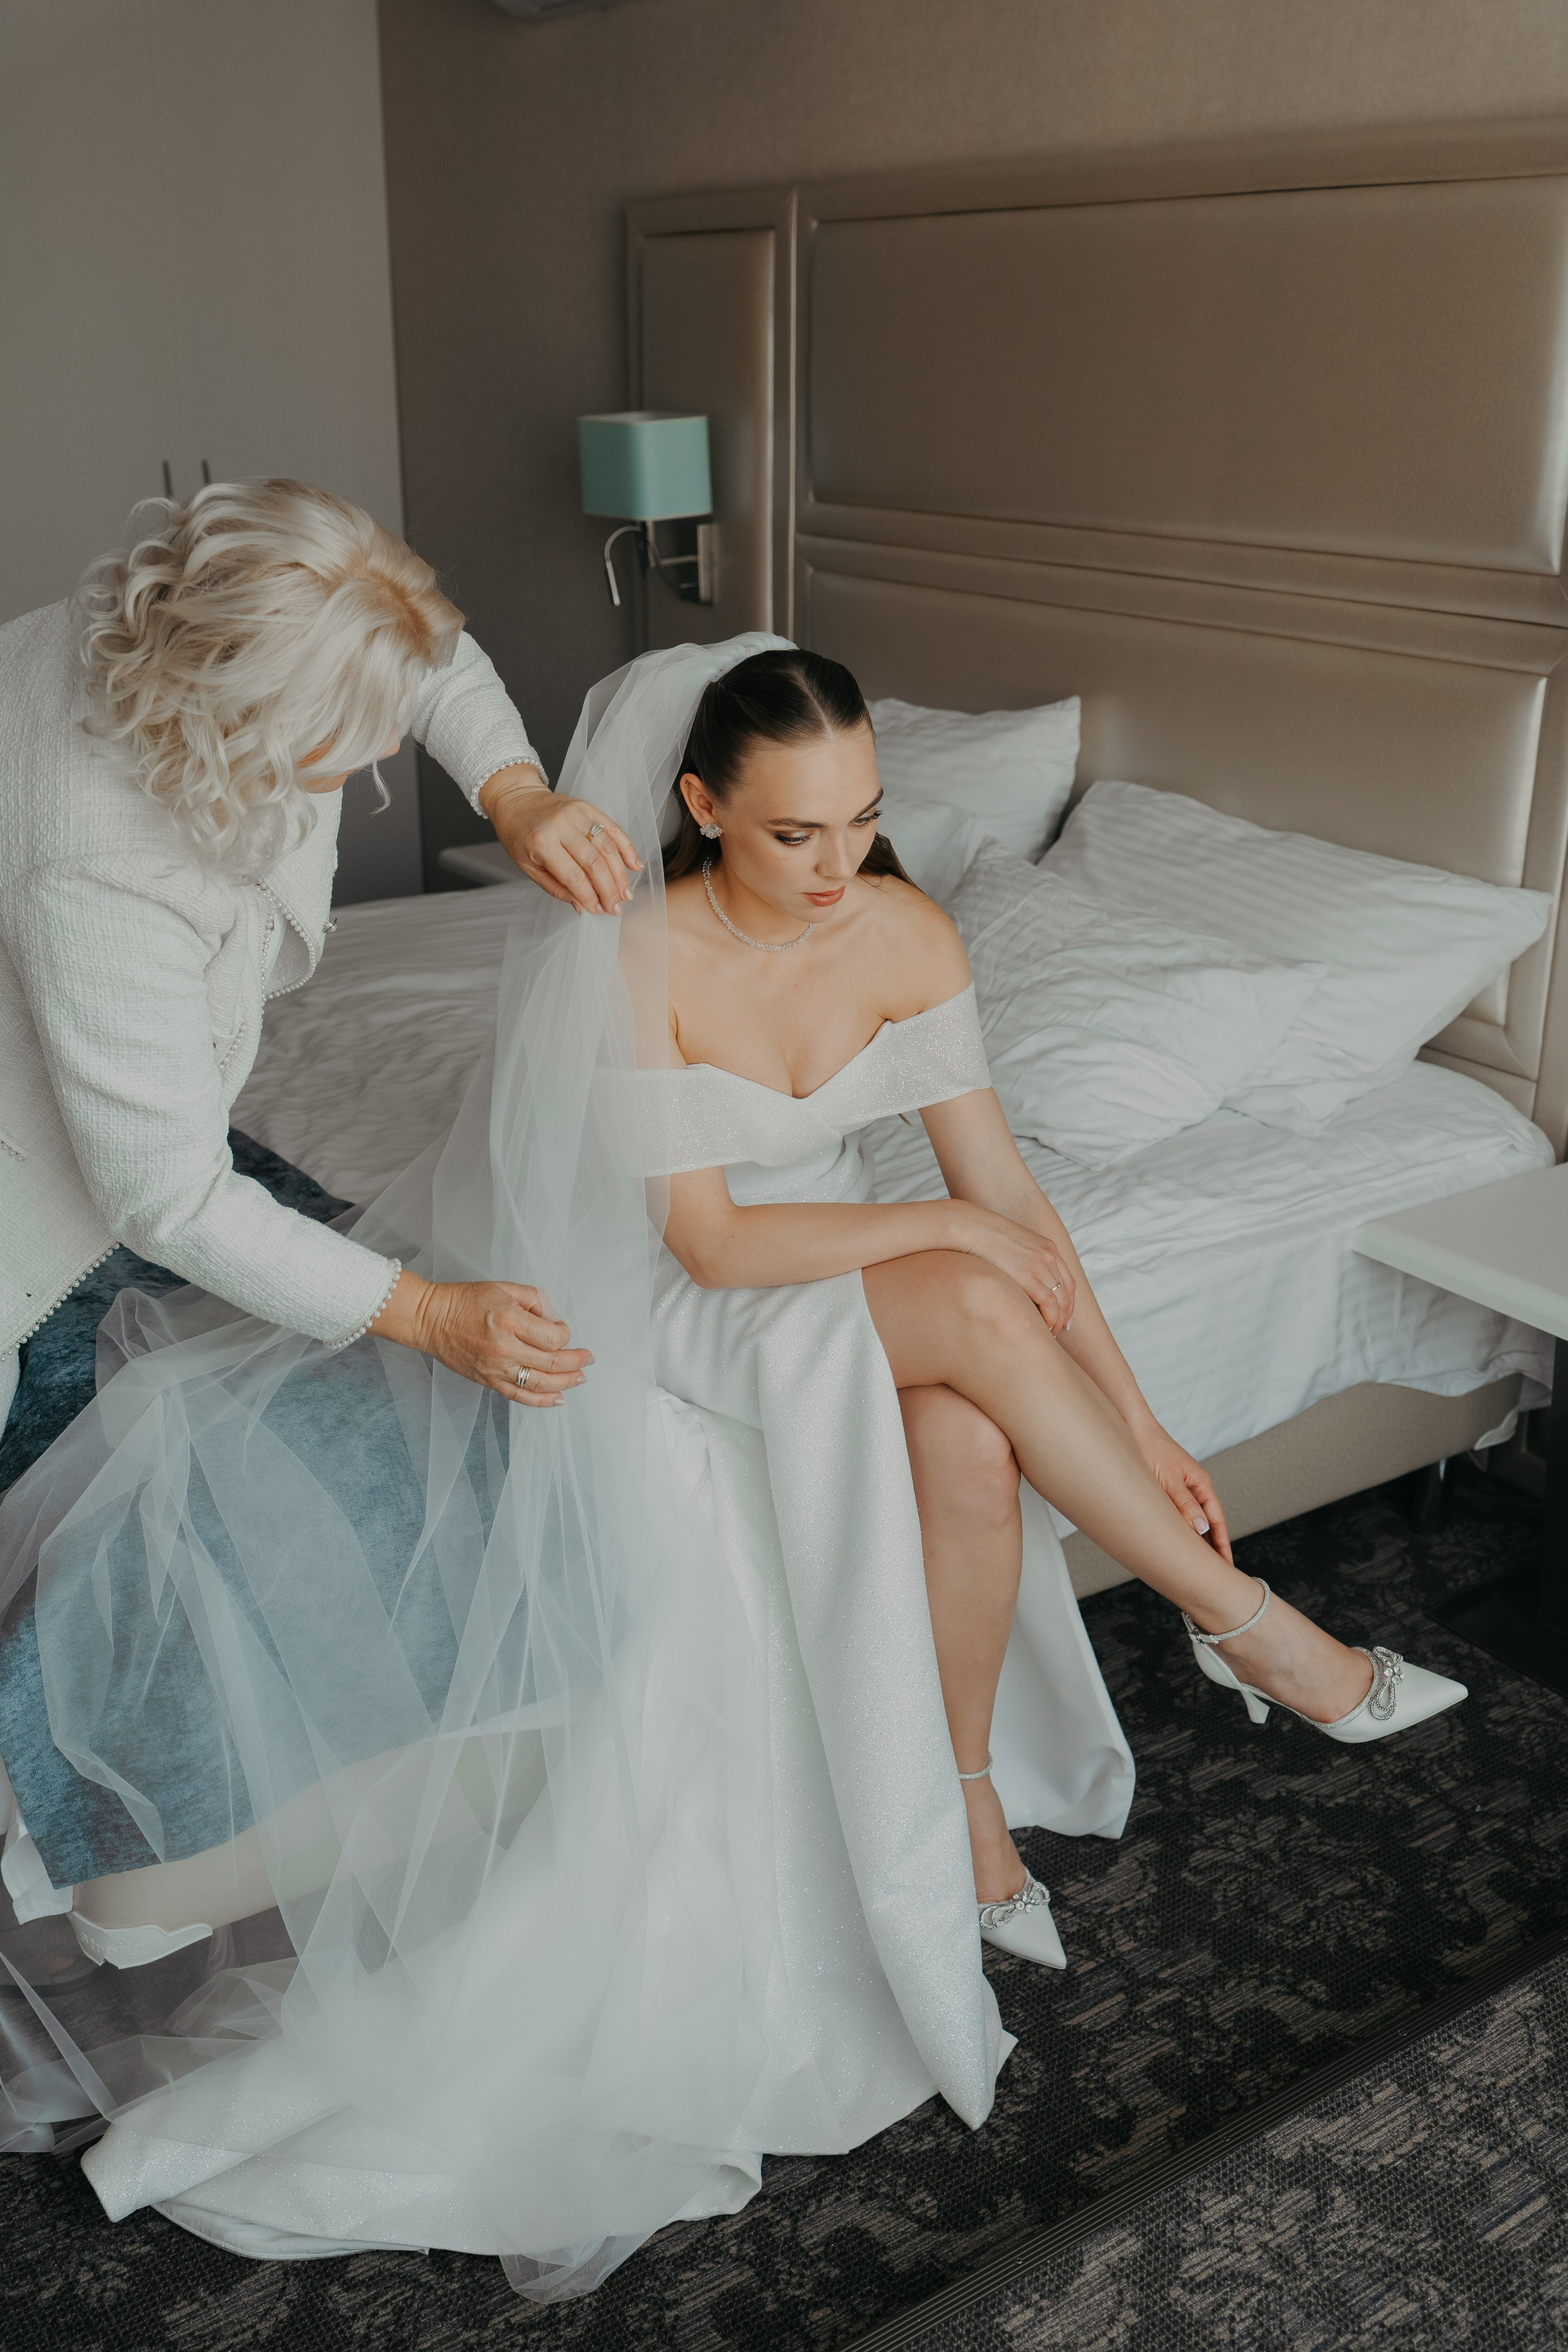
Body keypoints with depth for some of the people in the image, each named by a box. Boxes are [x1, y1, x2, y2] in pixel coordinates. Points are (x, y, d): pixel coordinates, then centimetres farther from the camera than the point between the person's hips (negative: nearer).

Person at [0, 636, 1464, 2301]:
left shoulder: (903, 933, -9)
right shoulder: (634, 961, -23)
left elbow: (1006, 1193, -7)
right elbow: (708, 1242, -22)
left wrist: (1130, 1421, -10)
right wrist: (940, 1229, -19)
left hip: (832, 1268, 5)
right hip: (659, 1305, -4)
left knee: (973, 1424, -30)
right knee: (972, 1313, -30)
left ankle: (968, 1786, -9)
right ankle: (1249, 1627, -14)